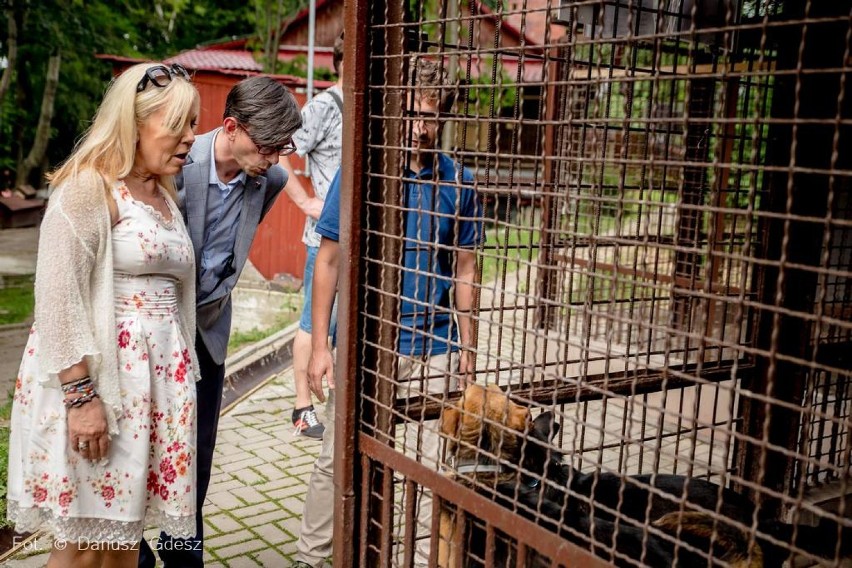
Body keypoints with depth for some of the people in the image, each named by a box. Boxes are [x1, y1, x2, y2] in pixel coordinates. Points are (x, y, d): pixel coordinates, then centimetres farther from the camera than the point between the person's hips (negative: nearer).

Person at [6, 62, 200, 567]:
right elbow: (59, 299, -17)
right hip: (95, 375, -7)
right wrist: (81, 395, -21)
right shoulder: (88, 187, -10)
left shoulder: (165, 194, 15)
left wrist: (182, 373, 16)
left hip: (157, 375, 7)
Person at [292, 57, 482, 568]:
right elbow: (329, 261, 1)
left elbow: (464, 269, 7)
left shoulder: (459, 182, -1)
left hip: (434, 348, 1)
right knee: (336, 459, 9)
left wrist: (466, 346, 6)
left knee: (433, 465, 7)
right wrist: (319, 345, -1)